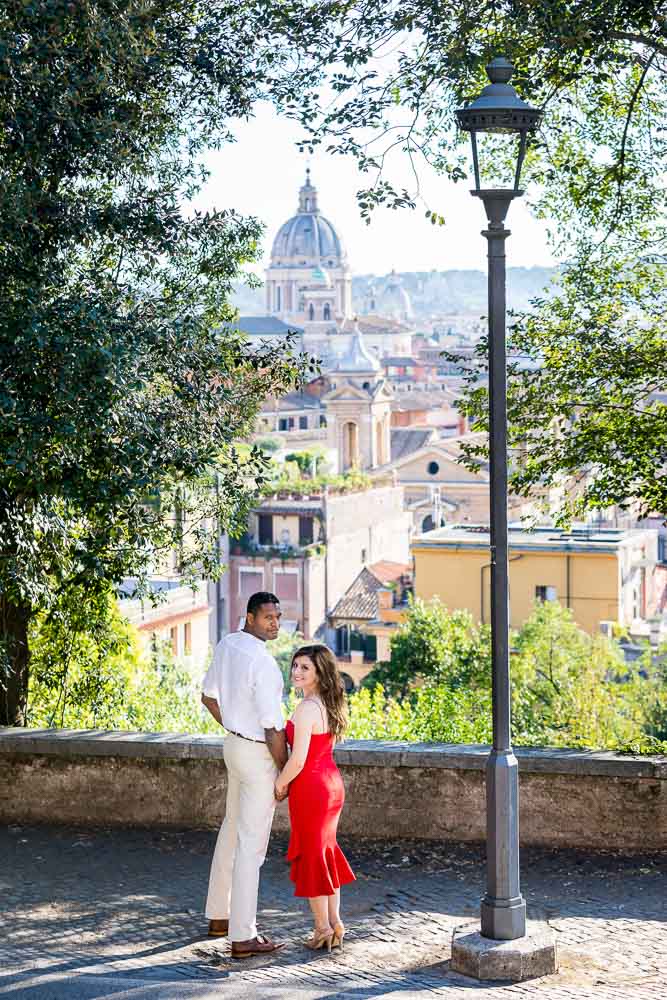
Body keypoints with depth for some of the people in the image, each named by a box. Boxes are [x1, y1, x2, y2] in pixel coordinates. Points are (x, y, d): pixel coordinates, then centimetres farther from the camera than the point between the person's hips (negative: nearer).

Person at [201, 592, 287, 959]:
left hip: (235, 744, 9)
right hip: (259, 755, -9)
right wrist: (285, 773, -10)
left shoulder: (226, 645, 2)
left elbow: (209, 696, 15)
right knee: (251, 846, -5)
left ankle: (219, 916, 33)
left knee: (231, 831, 21)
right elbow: (273, 728, -22)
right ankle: (242, 938, -2)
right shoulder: (262, 663, -25)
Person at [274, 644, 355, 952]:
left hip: (310, 787, -8)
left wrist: (280, 785, -6)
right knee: (325, 852, 18)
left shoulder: (306, 709, -22)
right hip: (331, 782, 8)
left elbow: (298, 759, -23)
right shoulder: (330, 705, 6)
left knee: (311, 855, 5)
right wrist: (290, 782, 14)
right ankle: (335, 923, 23)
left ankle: (322, 927, 13)